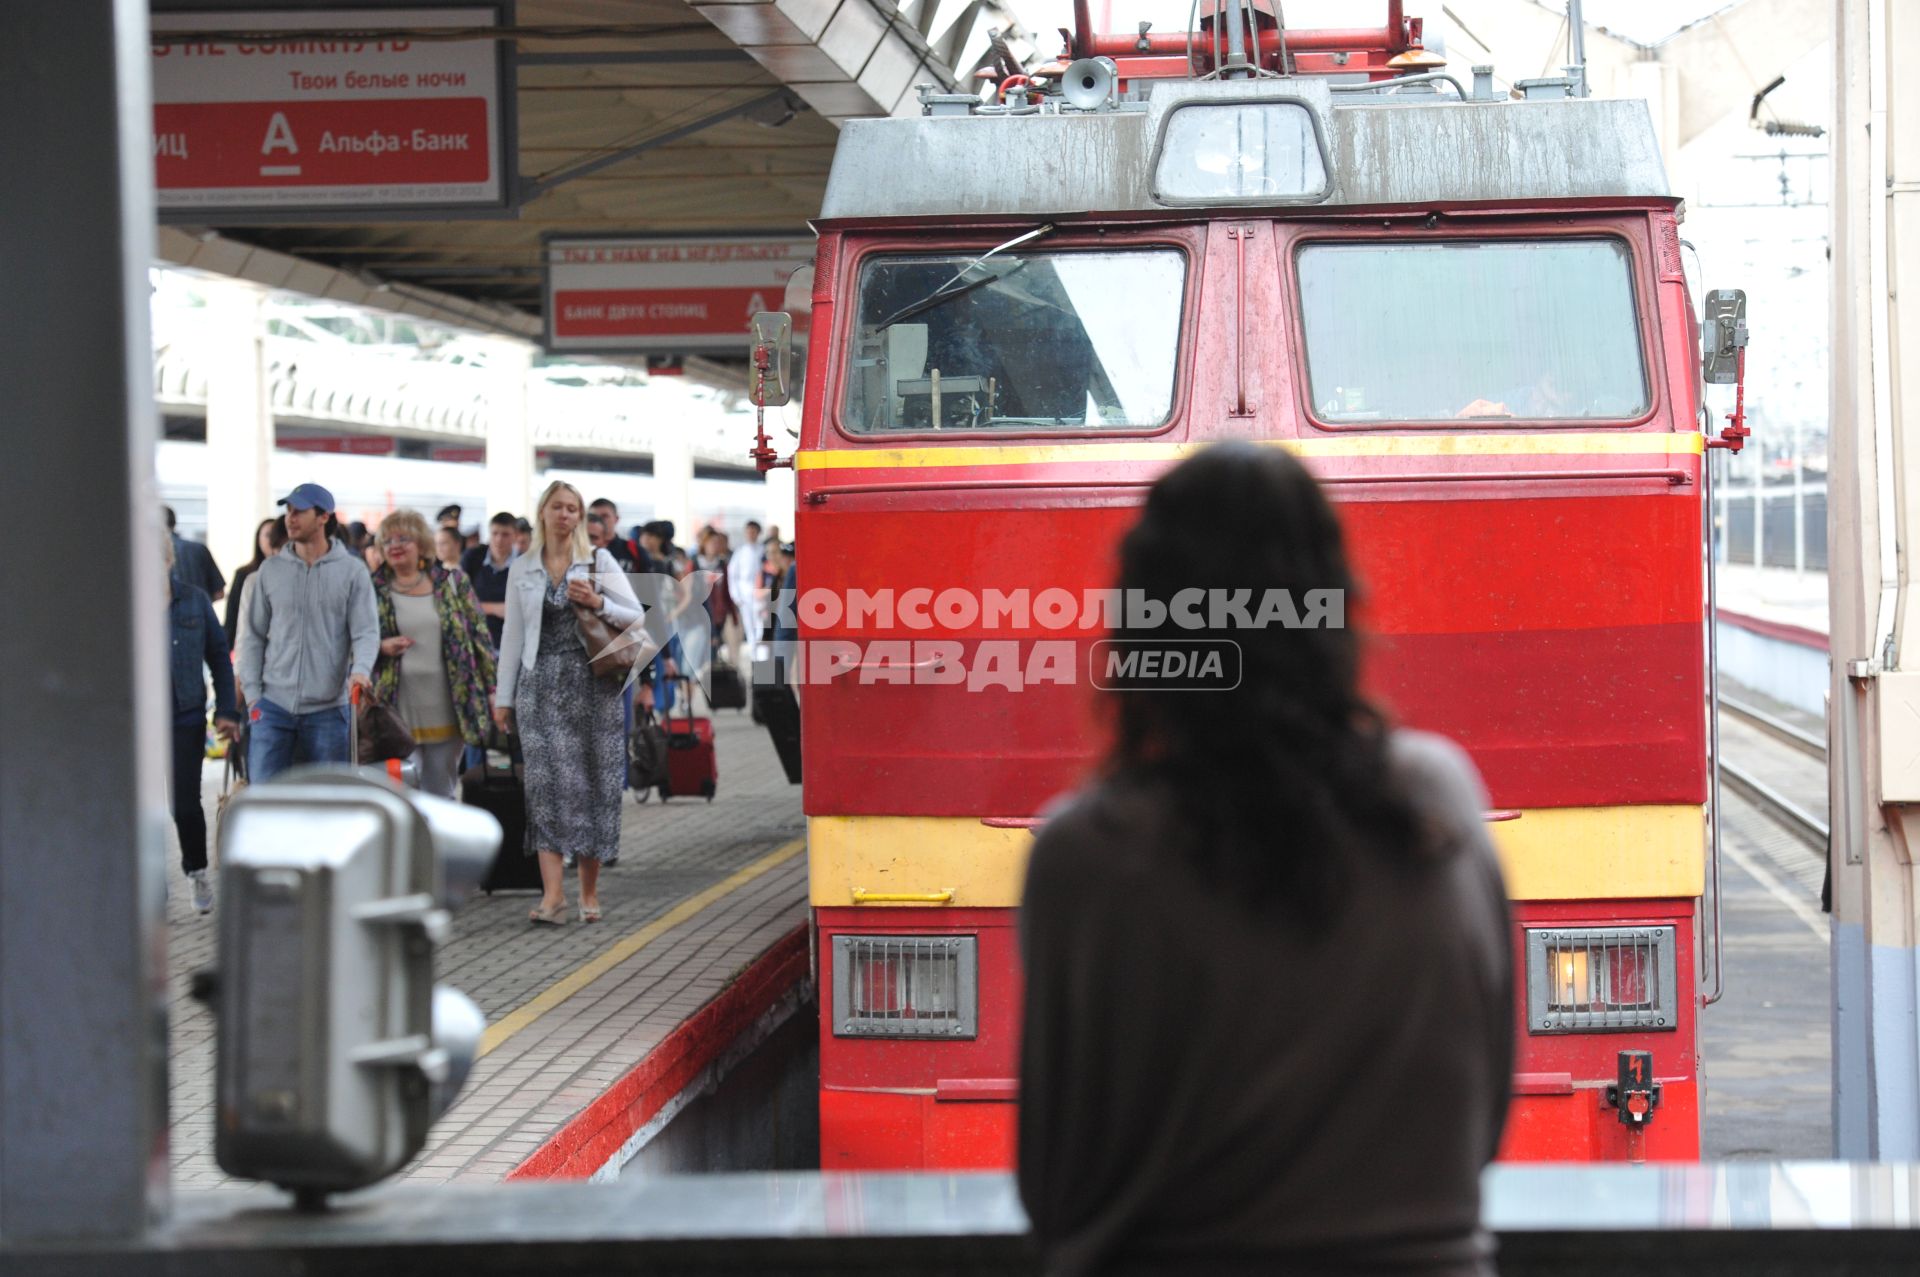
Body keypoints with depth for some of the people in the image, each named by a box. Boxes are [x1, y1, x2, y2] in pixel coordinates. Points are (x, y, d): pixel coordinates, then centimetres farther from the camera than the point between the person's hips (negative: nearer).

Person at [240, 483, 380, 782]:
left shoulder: (352, 571, 0)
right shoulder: (270, 570, 7)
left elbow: (366, 631, -4)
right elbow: (254, 636, 10)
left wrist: (360, 670, -24)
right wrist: (252, 694, 3)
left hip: (328, 709, -1)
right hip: (273, 705, 2)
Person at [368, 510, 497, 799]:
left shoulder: (452, 582, 7)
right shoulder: (375, 589, 6)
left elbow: (479, 635, 7)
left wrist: (492, 689, 3)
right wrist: (381, 647, -13)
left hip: (447, 709, 1)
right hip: (395, 708, -1)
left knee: (441, 794, 6)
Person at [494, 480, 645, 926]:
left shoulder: (598, 561, 6)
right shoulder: (522, 568, 11)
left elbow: (636, 617, 5)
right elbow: (513, 635, 13)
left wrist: (598, 603, -13)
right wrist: (504, 696, 11)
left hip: (592, 683, -1)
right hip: (541, 684, 1)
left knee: (592, 783, 1)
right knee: (546, 780, -11)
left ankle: (589, 892, 10)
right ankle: (553, 892, -17)